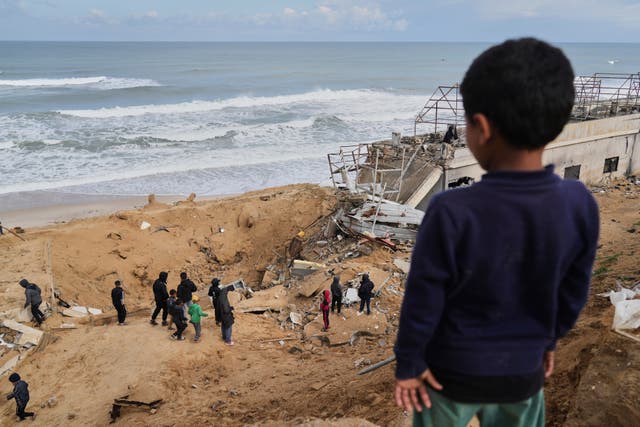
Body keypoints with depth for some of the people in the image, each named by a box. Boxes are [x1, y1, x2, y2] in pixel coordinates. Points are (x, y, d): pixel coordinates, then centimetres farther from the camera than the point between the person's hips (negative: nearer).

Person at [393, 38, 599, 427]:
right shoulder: (581, 205, -17)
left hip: (452, 368, -3)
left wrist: (408, 365, -3)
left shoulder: (451, 213, -30)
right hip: (524, 369, 3)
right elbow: (574, 293, -2)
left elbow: (422, 304, -19)